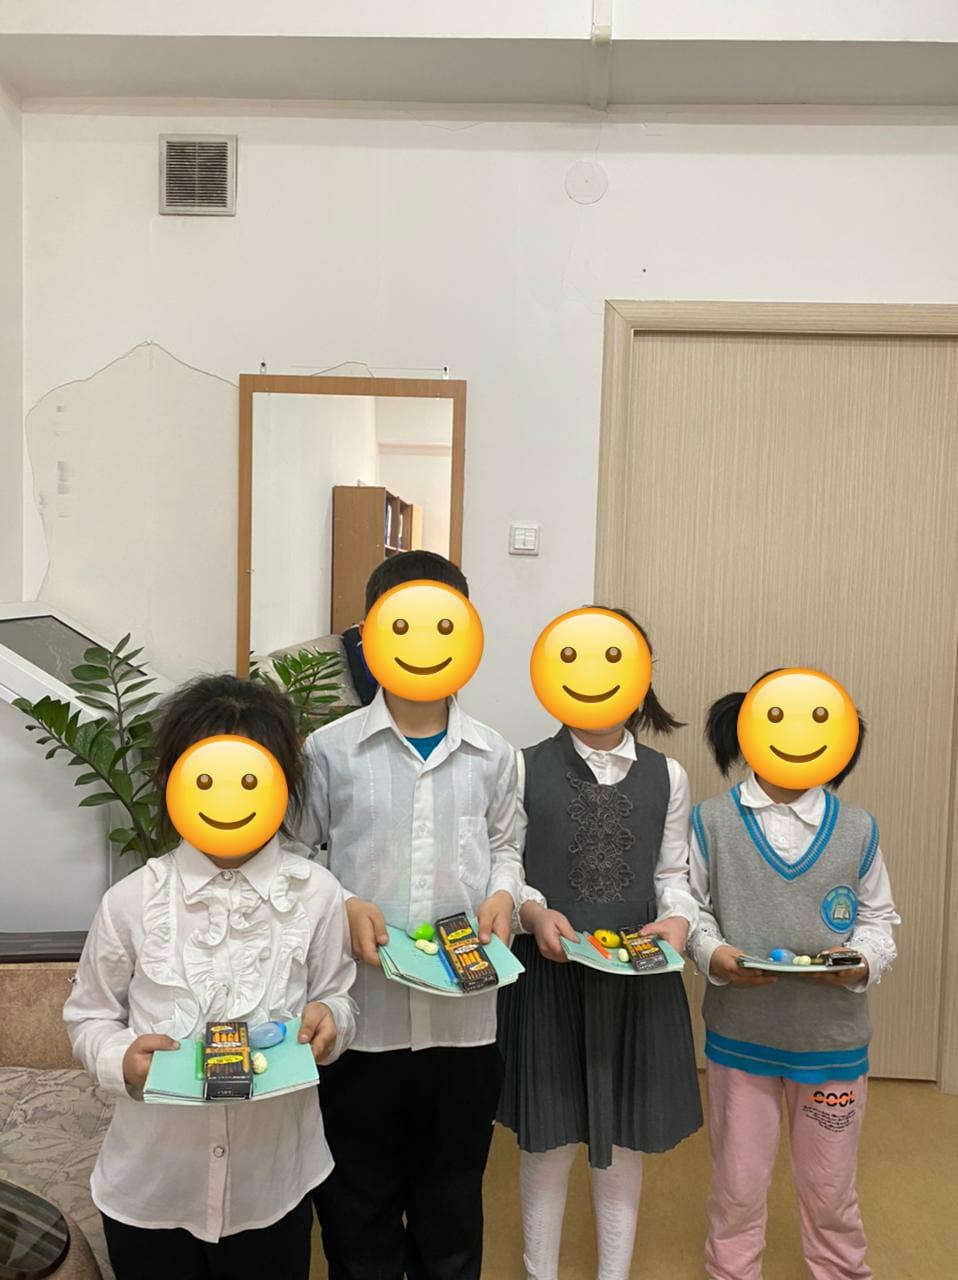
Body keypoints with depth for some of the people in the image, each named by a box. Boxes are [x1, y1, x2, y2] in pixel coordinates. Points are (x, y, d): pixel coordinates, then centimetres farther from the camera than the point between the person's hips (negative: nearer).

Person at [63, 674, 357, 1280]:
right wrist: (122, 1059, -19)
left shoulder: (316, 894, -11)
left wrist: (330, 1019, -20)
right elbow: (88, 1017, 1)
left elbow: (337, 999, 2)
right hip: (150, 1186, 0)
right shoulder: (132, 900, -11)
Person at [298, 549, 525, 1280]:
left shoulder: (494, 756, 0)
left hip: (465, 1018, 2)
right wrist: (340, 908, -15)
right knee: (359, 1206, 18)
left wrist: (503, 893, -6)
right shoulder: (330, 750, -6)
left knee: (452, 1206, 21)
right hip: (361, 1017, -1)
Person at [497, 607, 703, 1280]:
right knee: (548, 1137, 12)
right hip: (551, 973, -2)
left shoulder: (667, 776, 3)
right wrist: (534, 913, -20)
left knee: (625, 1138, 16)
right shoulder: (526, 769, -5)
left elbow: (672, 873, 9)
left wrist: (677, 919, -11)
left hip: (639, 978, 2)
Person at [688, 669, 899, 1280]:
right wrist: (714, 955, -20)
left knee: (830, 1187, 19)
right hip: (739, 1034, 0)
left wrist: (861, 962, -16)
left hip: (833, 1037, 1)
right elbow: (692, 908, -2)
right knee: (738, 1183, 16)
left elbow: (879, 920, 4)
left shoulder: (858, 830, -1)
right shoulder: (712, 822, -4)